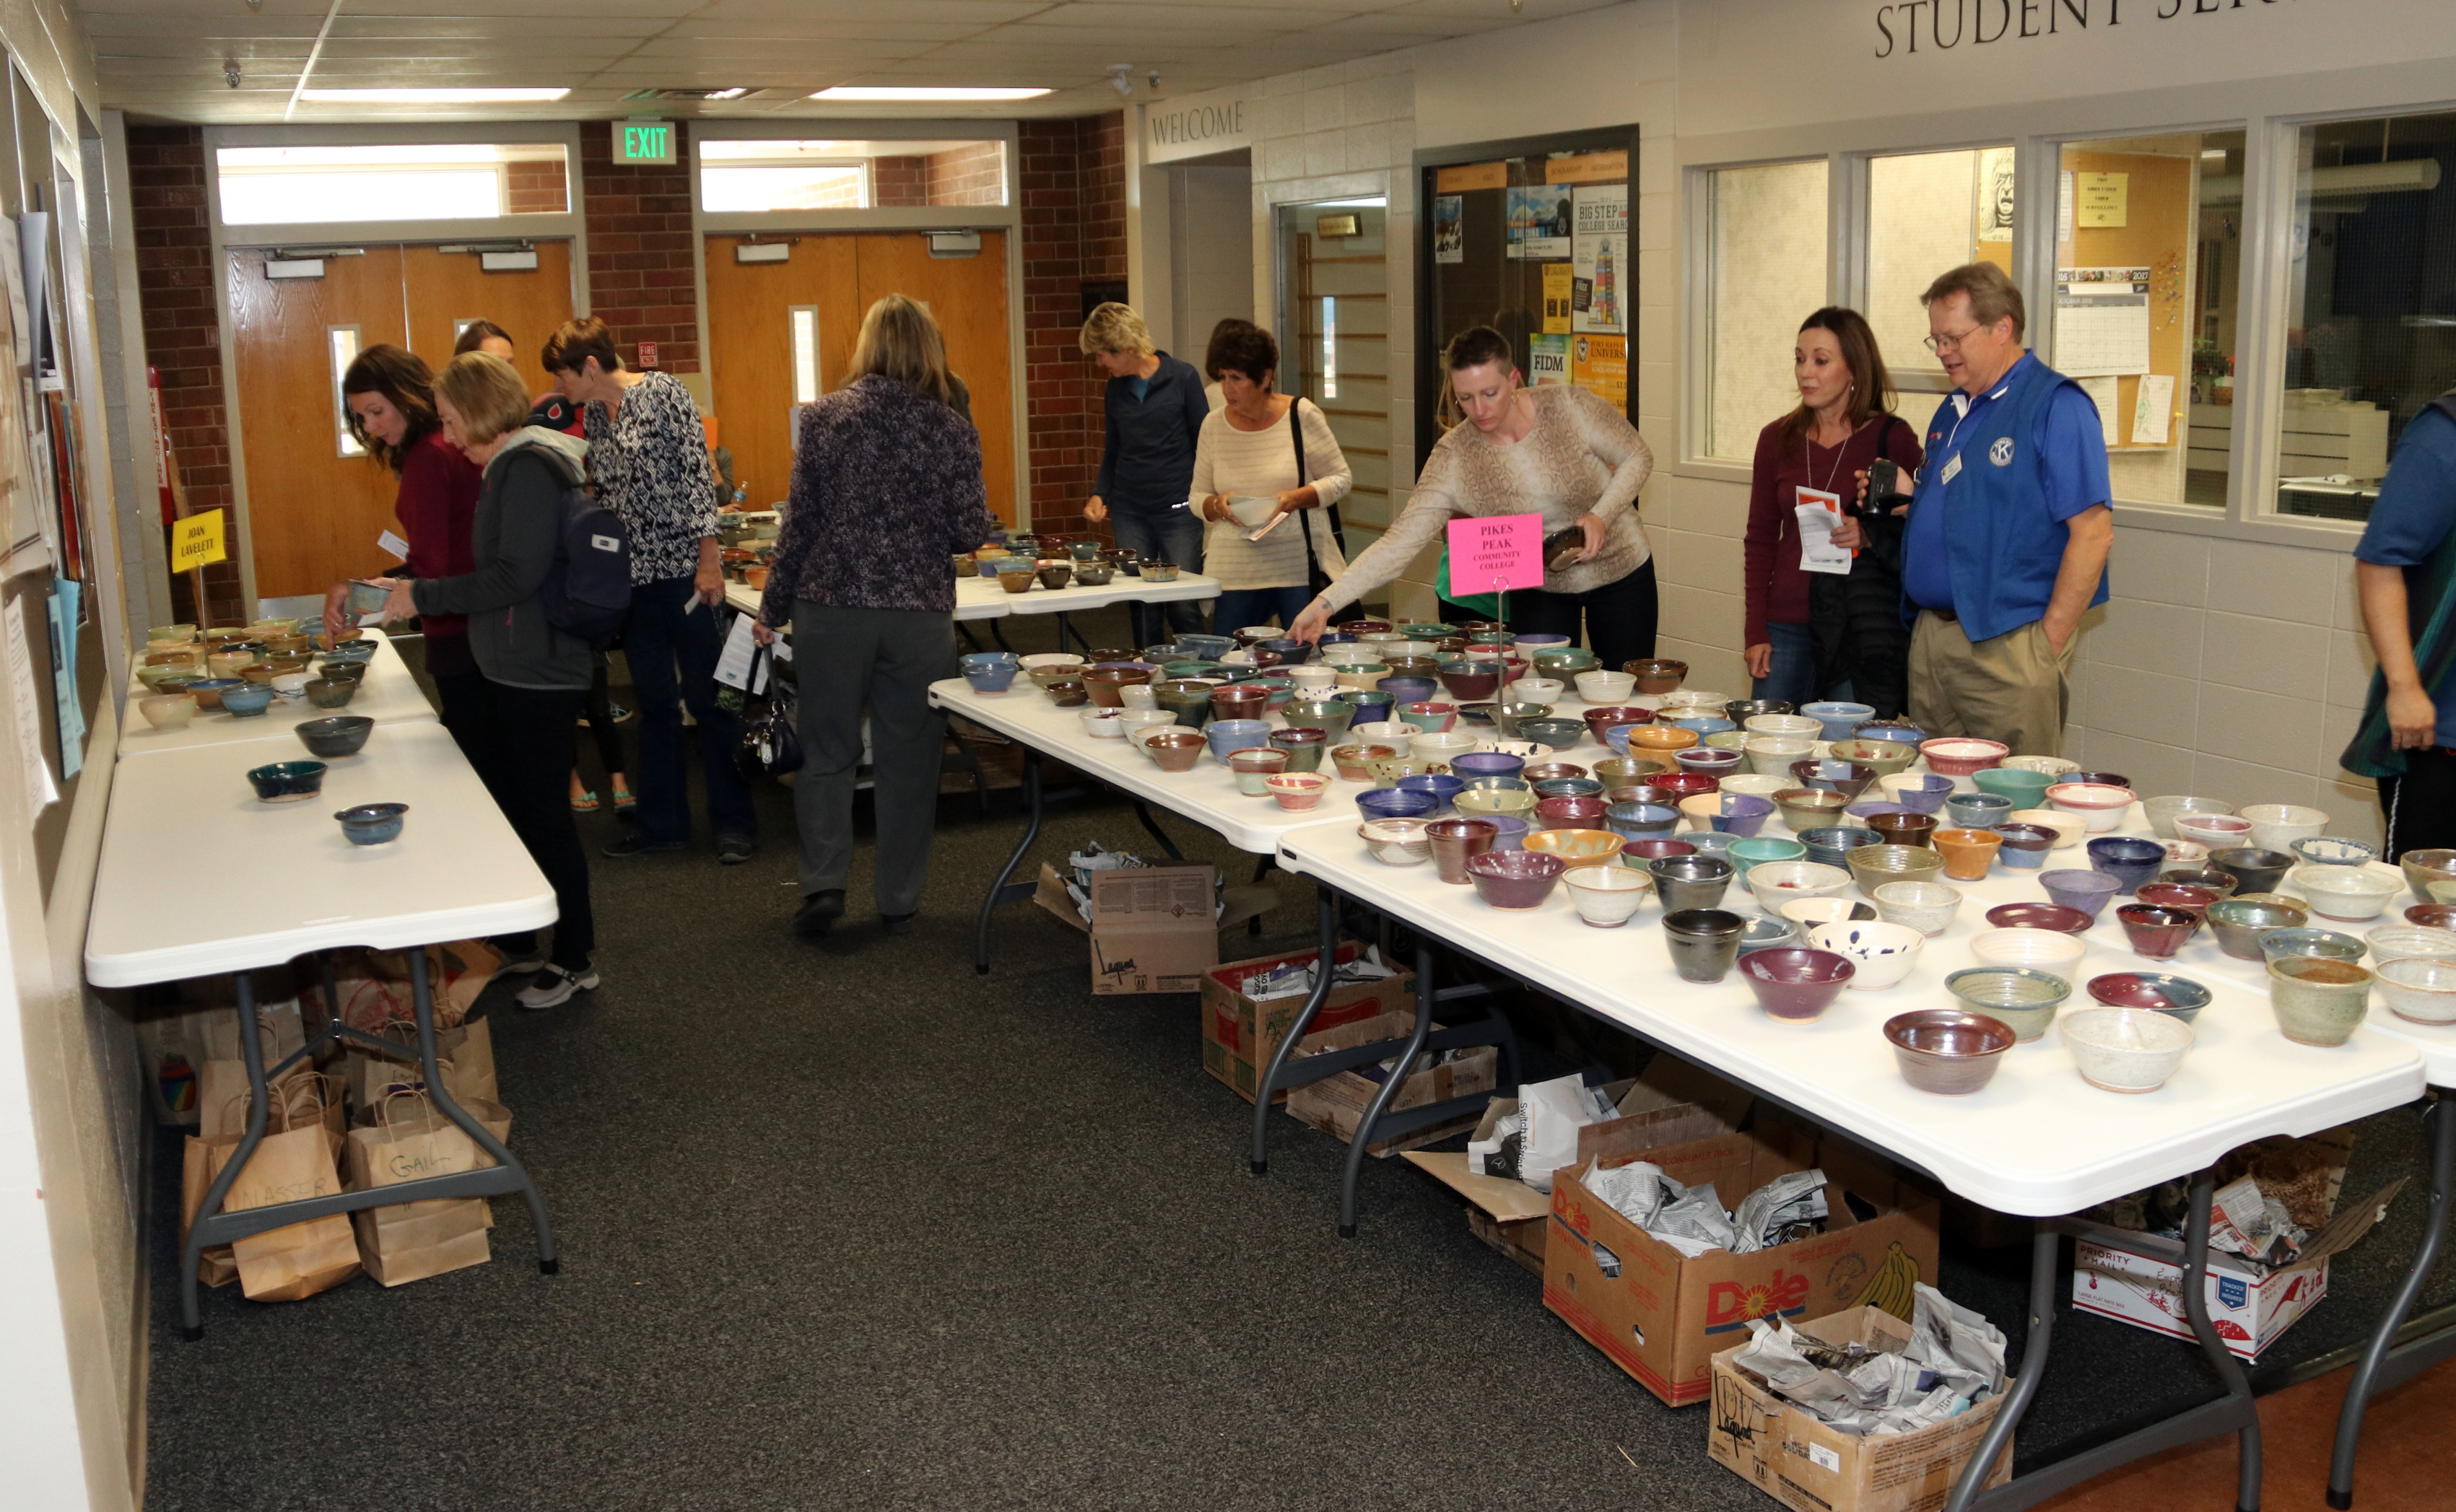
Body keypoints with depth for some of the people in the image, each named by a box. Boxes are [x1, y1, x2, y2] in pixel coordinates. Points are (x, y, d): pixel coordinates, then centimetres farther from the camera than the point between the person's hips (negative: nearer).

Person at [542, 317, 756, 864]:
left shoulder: (663, 392, -8)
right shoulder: (593, 415, 12)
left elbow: (698, 474, -12)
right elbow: (601, 492, 18)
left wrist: (708, 558, -16)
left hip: (683, 567, -6)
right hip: (632, 574, 6)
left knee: (707, 696, -1)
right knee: (655, 701, 11)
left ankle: (735, 822, 8)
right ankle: (662, 822, 20)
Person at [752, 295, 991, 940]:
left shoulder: (823, 417, -1)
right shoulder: (952, 429, -2)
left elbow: (801, 522, 0)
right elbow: (970, 531, -3)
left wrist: (773, 611, 9)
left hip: (831, 607, 0)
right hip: (919, 613, 0)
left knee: (827, 753, 12)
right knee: (908, 761, 9)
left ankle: (823, 884, 1)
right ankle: (899, 903, 15)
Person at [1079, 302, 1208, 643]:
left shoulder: (1183, 378, -4)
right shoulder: (1115, 390, 10)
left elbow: (1204, 442, -1)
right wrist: (1100, 495, 5)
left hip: (1178, 509, -4)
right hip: (1129, 512, 4)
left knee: (1184, 607, -5)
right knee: (1141, 608, 3)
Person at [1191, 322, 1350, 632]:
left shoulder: (1302, 416, -3)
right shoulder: (1214, 426, 6)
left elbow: (1340, 479, 1)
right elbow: (1198, 497, 12)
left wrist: (1296, 498, -16)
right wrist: (1217, 505, -11)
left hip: (1300, 569, -3)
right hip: (1235, 572, 3)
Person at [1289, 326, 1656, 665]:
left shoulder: (1568, 407, -21)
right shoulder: (1452, 458, -19)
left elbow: (1637, 458, -7)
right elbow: (1402, 540, -23)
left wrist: (1601, 515, -24)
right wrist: (1327, 602, -33)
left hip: (1622, 574, -1)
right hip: (1538, 590, 1)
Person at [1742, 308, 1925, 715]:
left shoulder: (1892, 439, -2)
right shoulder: (1777, 439, 8)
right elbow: (1761, 540, 11)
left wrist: (1871, 534, -19)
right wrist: (1755, 632, 4)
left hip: (1862, 635, -3)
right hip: (1787, 630, 3)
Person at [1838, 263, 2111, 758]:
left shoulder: (2055, 405, -9)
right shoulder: (1952, 411, 17)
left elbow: (2093, 533, -15)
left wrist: (2048, 643, -16)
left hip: (2006, 646, -8)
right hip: (1930, 638, 8)